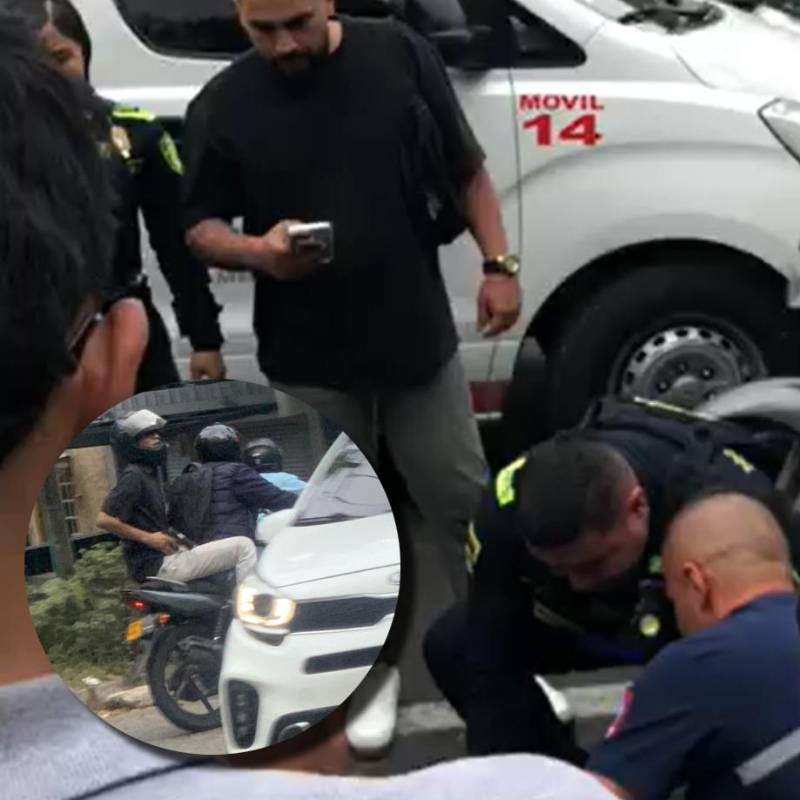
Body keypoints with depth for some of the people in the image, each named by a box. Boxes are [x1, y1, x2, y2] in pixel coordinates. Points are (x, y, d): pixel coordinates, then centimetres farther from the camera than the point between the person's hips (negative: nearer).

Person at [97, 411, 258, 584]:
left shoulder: (151, 473, 17)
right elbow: (104, 519, -19)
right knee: (244, 546, -13)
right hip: (158, 564, -10)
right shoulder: (133, 476, -11)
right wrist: (148, 538, -18)